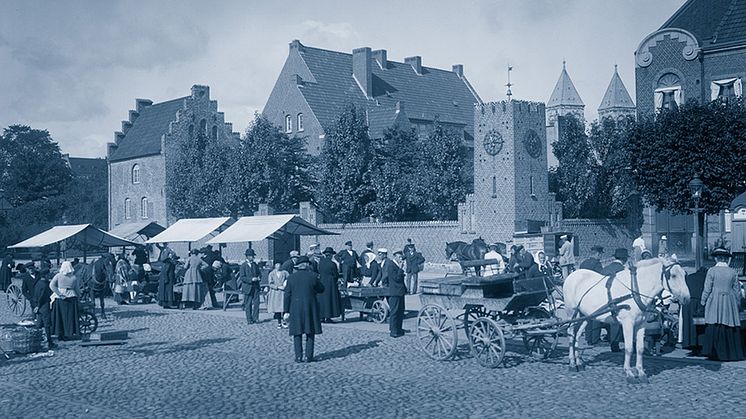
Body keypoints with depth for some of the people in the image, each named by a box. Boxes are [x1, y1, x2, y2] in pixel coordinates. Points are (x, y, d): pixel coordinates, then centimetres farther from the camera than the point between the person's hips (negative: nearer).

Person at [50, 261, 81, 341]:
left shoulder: (58, 276, -2)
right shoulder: (74, 277, 0)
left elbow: (51, 285, -10)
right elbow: (77, 290, 6)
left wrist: (59, 294, -10)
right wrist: (78, 296, 25)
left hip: (59, 299, 0)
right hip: (71, 298, 0)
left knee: (59, 316, 8)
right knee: (70, 316, 5)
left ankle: (60, 334, 9)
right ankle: (68, 333, 6)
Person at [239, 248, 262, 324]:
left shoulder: (255, 264, 10)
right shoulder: (243, 266, -6)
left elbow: (259, 273, 20)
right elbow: (242, 277, -12)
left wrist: (259, 277, -3)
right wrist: (251, 279, -21)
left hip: (256, 287, 4)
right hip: (248, 287, -4)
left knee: (256, 302, -3)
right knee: (248, 304, 3)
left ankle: (255, 318, 5)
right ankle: (249, 320, 10)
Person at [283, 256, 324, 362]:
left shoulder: (291, 277, -1)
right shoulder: (313, 276, -5)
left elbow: (287, 295, -1)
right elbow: (321, 289, 8)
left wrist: (286, 311, 2)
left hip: (295, 308, 1)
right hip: (310, 308, -1)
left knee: (297, 333, 8)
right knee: (310, 332, 8)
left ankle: (298, 357, 5)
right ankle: (309, 356, 6)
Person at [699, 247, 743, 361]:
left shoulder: (712, 271, -5)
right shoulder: (733, 272, 4)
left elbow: (707, 289, -4)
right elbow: (737, 290, 8)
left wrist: (703, 302, 5)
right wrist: (737, 303, 18)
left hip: (714, 302, -2)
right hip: (729, 303, 3)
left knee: (714, 327, 0)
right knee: (730, 327, 6)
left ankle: (715, 353, -1)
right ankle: (731, 353, 9)